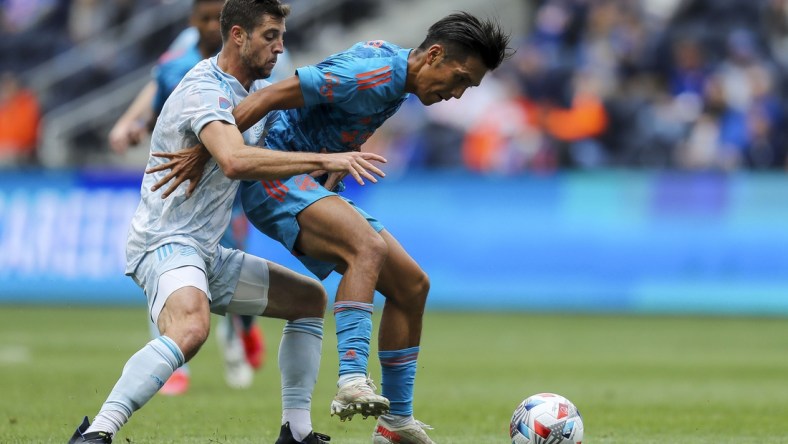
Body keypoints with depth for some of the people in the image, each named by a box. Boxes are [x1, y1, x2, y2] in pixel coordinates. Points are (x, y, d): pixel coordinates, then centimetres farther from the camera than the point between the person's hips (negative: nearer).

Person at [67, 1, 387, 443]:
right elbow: (236, 161, -37)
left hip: (209, 253, 10)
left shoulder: (259, 89, 11)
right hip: (166, 242, -10)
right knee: (191, 327, -38)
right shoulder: (204, 91, -19)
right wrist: (326, 160, -35)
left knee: (311, 299, 19)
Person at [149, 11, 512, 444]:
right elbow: (271, 97, -25)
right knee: (369, 247, -35)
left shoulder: (396, 69, 9)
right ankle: (352, 383, -44)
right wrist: (203, 154, -24)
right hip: (275, 177, -10)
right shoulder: (373, 74, -22)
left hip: (311, 185, 10)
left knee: (411, 285, 6)